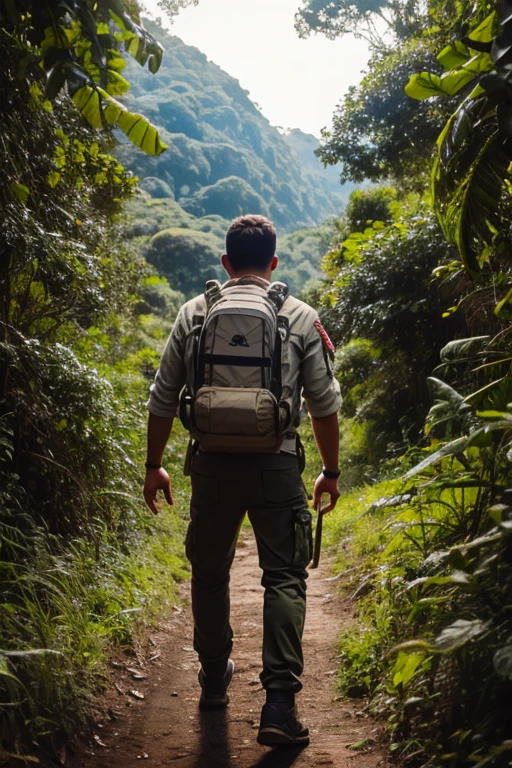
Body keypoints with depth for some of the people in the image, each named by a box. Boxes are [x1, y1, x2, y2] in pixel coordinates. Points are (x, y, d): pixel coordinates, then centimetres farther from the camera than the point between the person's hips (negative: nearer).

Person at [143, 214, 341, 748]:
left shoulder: (194, 313, 4)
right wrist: (331, 471, 12)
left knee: (210, 570, 18)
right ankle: (279, 701, -3)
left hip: (213, 463, 2)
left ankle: (214, 679, 33)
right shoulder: (300, 317, 2)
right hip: (277, 463, -1)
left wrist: (154, 466, 16)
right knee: (284, 577, 4)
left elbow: (163, 399, 6)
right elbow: (324, 403, 2)